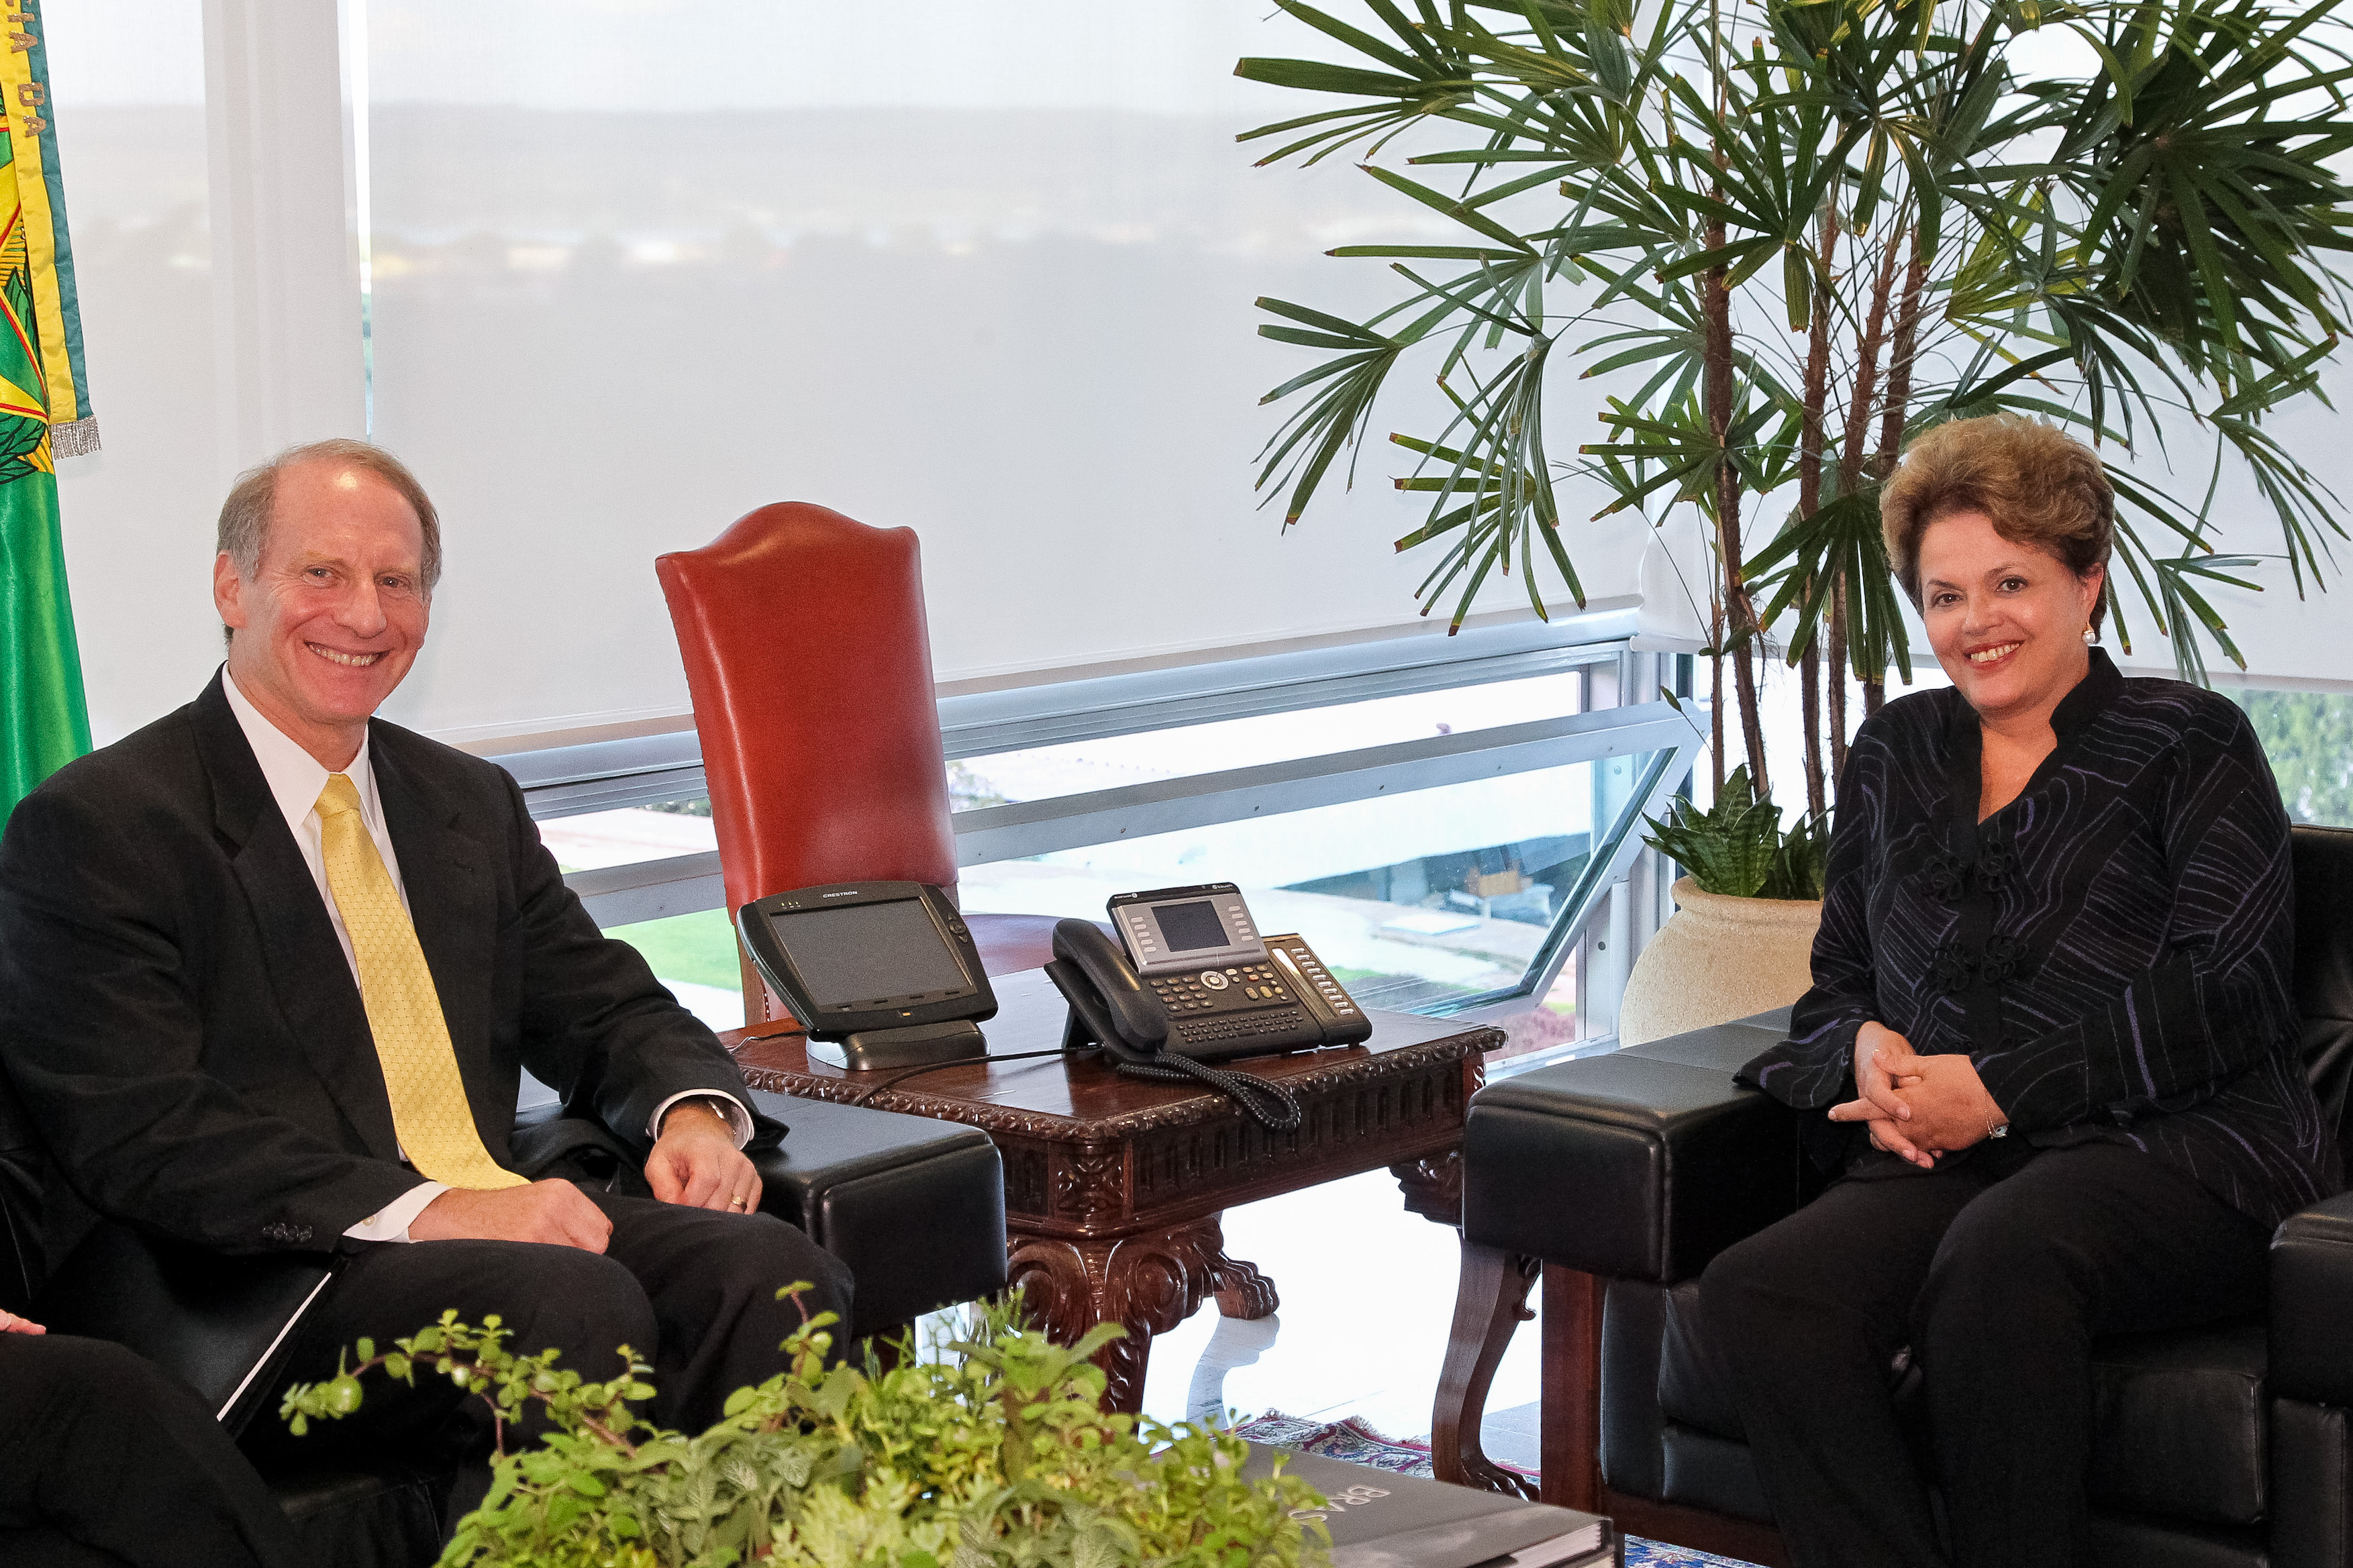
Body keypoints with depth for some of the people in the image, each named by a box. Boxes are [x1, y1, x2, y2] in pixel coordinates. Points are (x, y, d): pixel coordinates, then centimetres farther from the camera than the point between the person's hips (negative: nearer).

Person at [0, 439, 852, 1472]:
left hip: (506, 1222, 6)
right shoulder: (92, 829, -2)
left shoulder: (473, 804, 21)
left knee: (767, 1268, -23)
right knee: (574, 1300, -33)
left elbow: (605, 1007, 23)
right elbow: (144, 1137, -12)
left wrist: (692, 1111, -2)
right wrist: (427, 1210, -23)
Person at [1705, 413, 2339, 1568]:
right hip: (1949, 1164, 4)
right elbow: (1834, 984, 25)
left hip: (2179, 1154, -4)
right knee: (1753, 1292, -28)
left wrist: (2002, 1087, -11)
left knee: (1997, 1251, -39)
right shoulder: (1895, 752, 24)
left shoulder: (2189, 742, 8)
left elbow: (2227, 993, -3)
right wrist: (1866, 1050, -1)